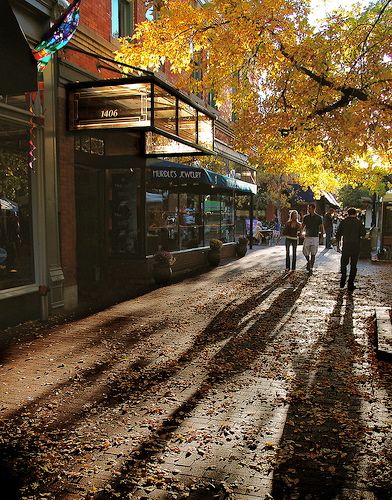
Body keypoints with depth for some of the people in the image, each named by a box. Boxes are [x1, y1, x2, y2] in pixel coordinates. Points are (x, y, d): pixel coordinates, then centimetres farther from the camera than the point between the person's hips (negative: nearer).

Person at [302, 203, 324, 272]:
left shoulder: (318, 217, 0)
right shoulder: (306, 217, 5)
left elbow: (321, 227, 5)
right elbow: (303, 226, 9)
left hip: (315, 237, -2)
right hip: (307, 237, 2)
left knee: (313, 253, 3)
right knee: (305, 252, -2)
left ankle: (311, 267, 13)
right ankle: (308, 261, 27)